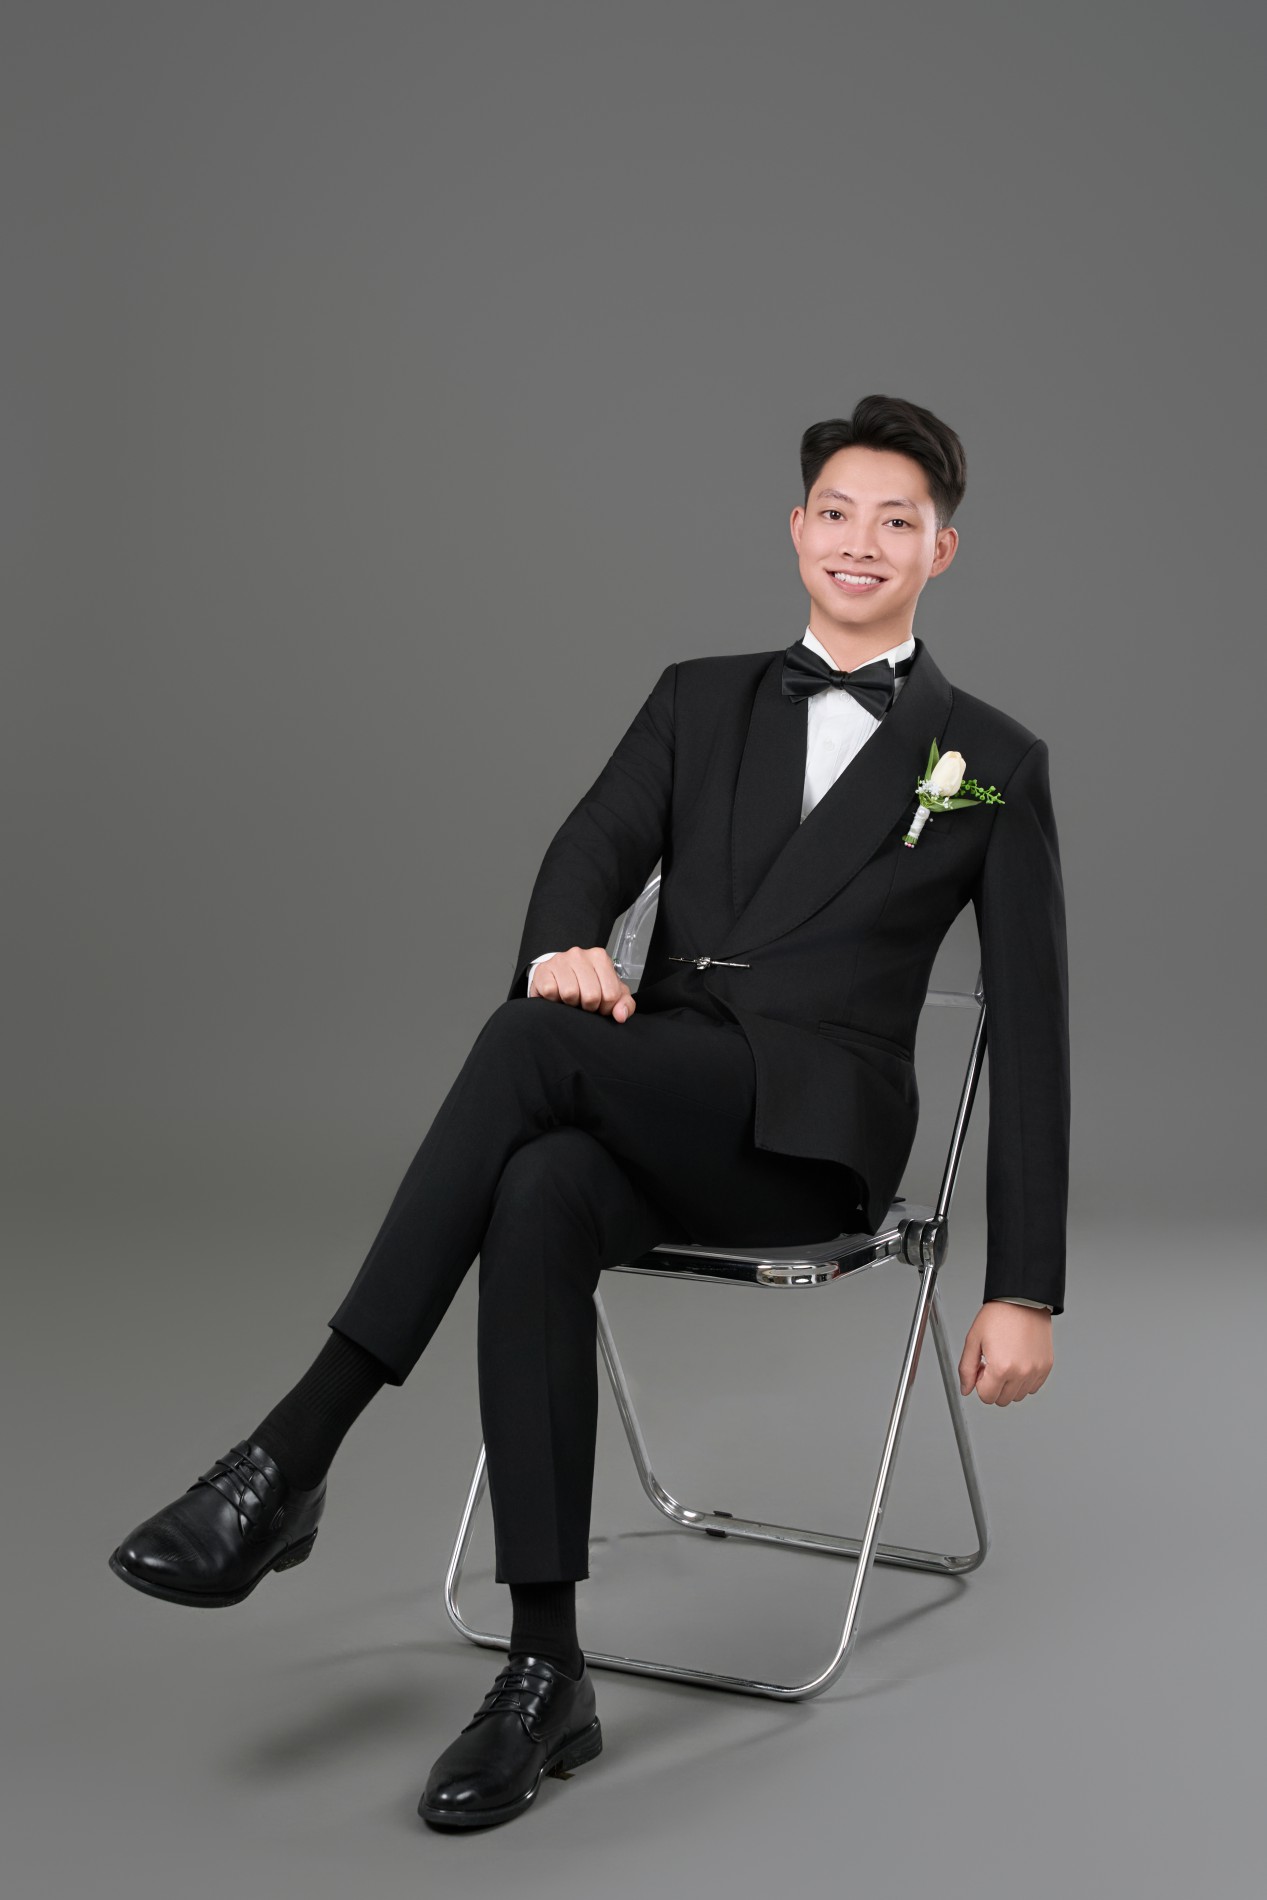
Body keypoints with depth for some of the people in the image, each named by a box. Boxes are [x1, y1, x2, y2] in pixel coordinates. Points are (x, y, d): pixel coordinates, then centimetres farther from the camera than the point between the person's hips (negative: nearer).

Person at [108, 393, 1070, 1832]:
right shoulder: (699, 701, 19)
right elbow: (596, 847, 1)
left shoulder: (994, 761, 10)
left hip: (808, 1133, -3)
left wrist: (1025, 1288, 1)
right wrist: (568, 947, -26)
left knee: (533, 1039, -33)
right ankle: (545, 1676, -30)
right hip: (646, 1119, 3)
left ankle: (290, 1455, -32)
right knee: (539, 1200, -36)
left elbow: (1029, 1029, 7)